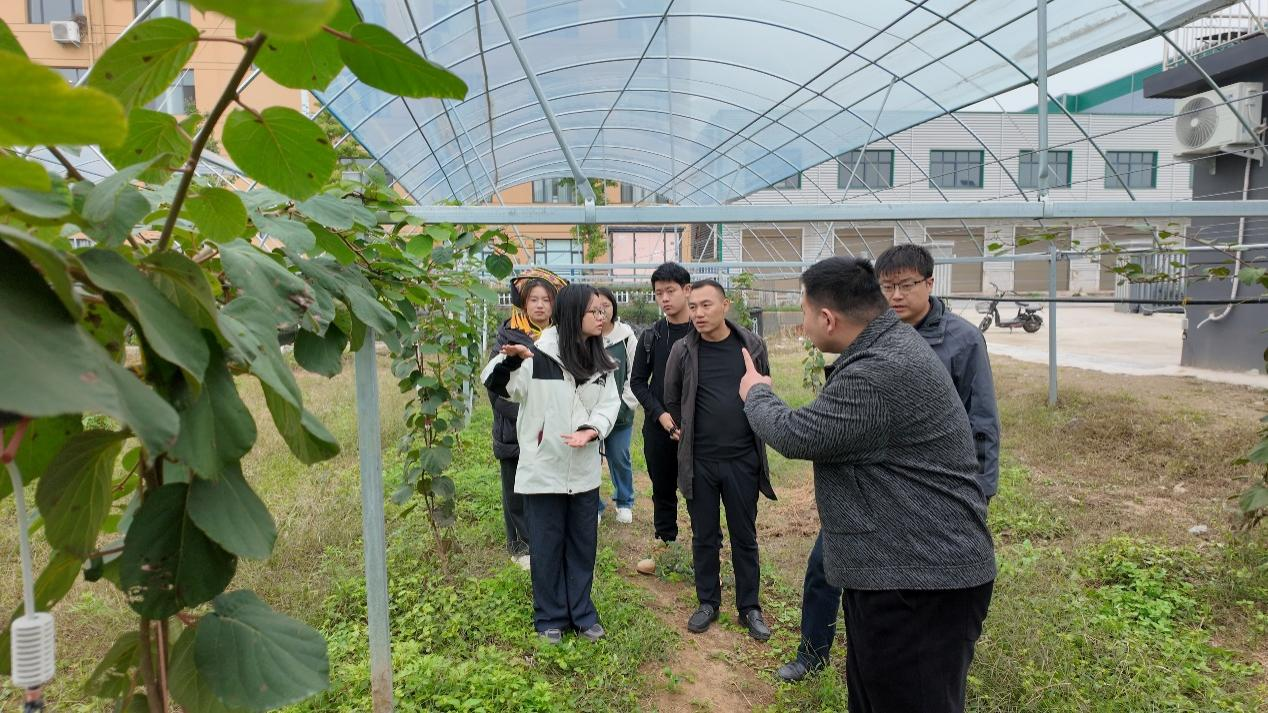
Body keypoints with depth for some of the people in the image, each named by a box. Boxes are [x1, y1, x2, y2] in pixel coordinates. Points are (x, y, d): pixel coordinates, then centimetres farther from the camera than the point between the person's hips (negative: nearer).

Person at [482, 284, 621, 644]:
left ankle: (581, 612, 31)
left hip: (584, 470, 5)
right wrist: (510, 359, -40)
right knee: (547, 546, 8)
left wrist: (591, 430, -18)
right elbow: (496, 384, -18)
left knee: (583, 543, 15)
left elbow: (610, 402, 2)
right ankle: (550, 617, 26)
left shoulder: (600, 361, 7)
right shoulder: (539, 355, -12)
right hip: (543, 468, -5)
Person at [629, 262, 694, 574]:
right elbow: (637, 381, 6)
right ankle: (665, 548, 30)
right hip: (658, 427, 4)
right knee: (662, 490, 15)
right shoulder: (650, 337, 5)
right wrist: (660, 414, -8)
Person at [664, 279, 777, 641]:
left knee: (745, 536, 11)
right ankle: (708, 602, 29)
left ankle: (749, 607, 25)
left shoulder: (752, 345, -4)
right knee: (704, 536, 12)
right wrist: (683, 432, 9)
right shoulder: (682, 351, -5)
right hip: (698, 461, 0)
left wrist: (756, 435, 11)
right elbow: (672, 399, 10)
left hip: (743, 460, 0)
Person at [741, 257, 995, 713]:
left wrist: (755, 394, 2)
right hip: (897, 569, 11)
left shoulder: (882, 374, -26)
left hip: (920, 579, -11)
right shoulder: (888, 346, 9)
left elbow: (794, 435, -16)